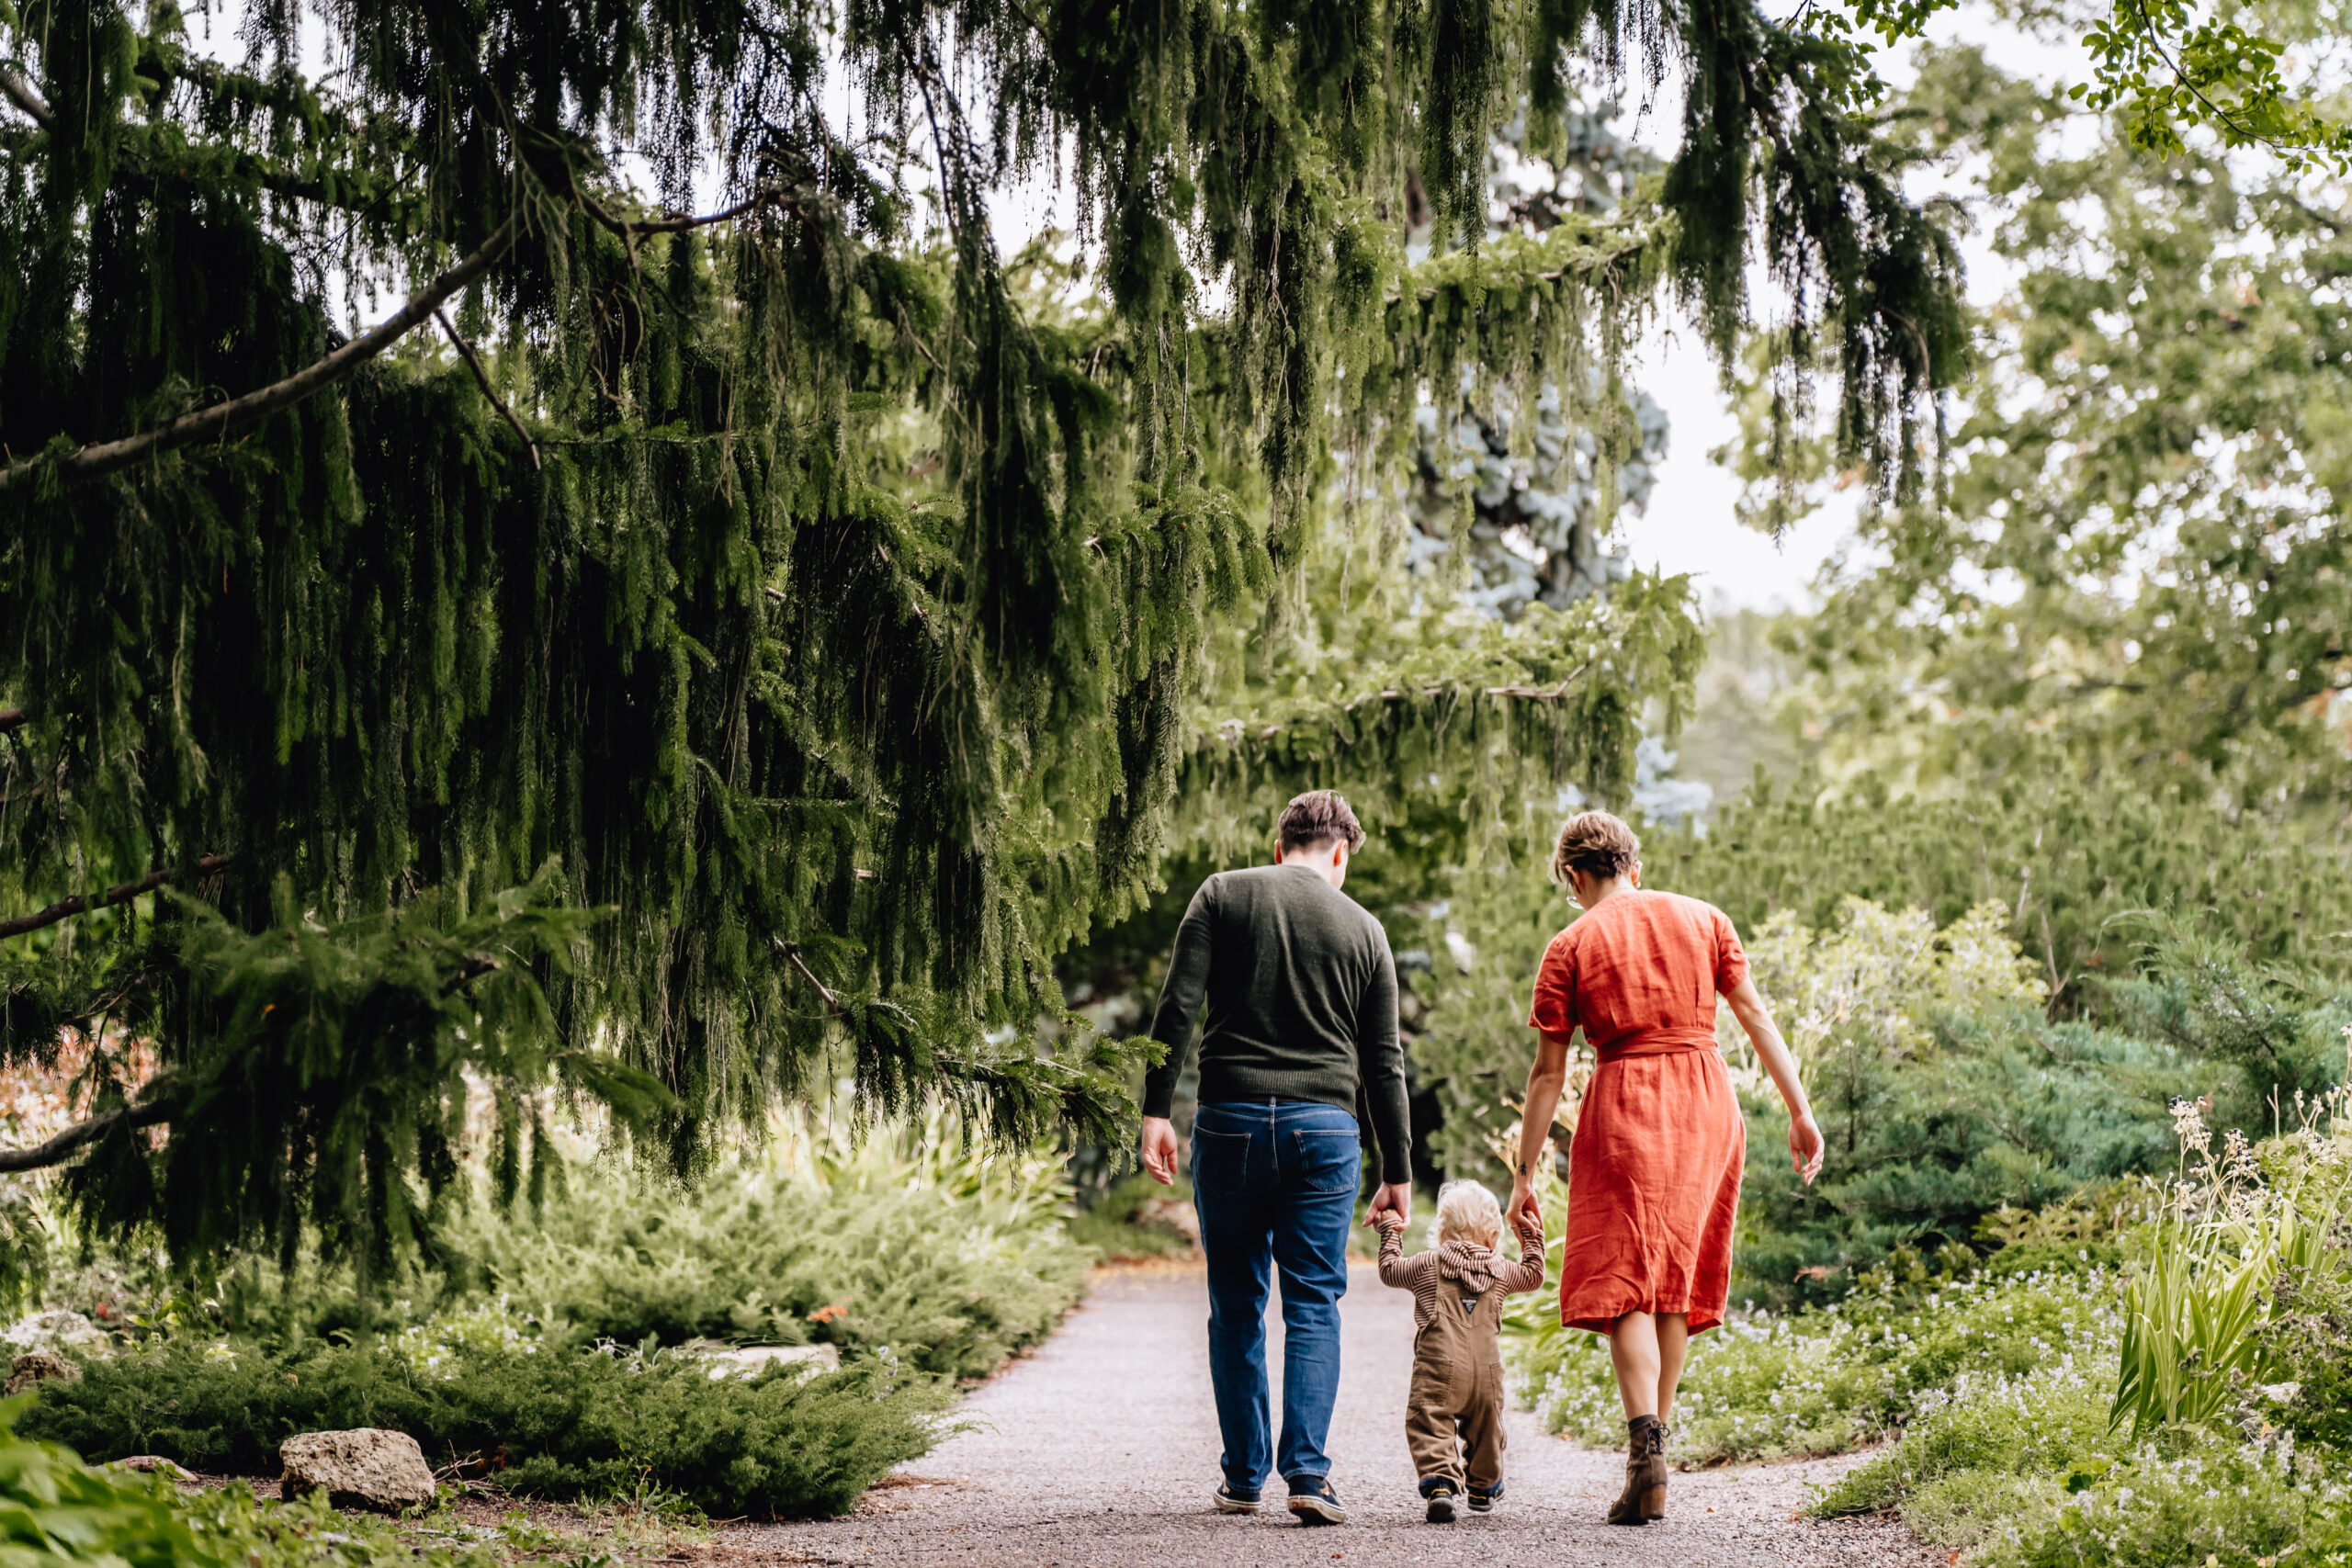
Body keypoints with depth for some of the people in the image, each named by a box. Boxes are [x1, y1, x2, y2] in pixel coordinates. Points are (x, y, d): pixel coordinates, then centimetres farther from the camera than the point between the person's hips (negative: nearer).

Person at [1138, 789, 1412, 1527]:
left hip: (1230, 1120, 0)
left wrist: (1156, 1111, -4)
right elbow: (1384, 1064, 10)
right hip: (1323, 1128, 0)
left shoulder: (1223, 895, 6)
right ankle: (1307, 1472, -8)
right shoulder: (1363, 929, 9)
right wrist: (1398, 1172, 14)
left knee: (1236, 1307, 9)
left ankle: (1244, 1475, 13)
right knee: (1313, 1306, 3)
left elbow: (1177, 1007, -4)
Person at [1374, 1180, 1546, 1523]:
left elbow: (1389, 1270, 19)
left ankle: (1439, 1482, -27)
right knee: (1485, 1429, 21)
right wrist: (1532, 1239, 41)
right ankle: (1484, 1488, 35)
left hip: (1439, 1370, -3)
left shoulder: (1427, 1264, 6)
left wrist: (1390, 1232, 31)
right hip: (1487, 1372, 3)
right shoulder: (1499, 1271, 12)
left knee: (1430, 1426, -5)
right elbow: (1533, 1275, 30)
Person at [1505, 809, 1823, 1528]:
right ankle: (1654, 1438, 14)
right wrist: (1799, 1111, 10)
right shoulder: (1702, 919, 10)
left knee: (1624, 1282, -4)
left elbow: (1548, 1072, 1)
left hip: (1625, 1104, -3)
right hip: (1707, 1100, 3)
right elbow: (1756, 1017, 6)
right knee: (1676, 1279, 13)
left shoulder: (1570, 947, 2)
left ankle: (1645, 1447, -21)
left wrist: (1525, 1173, 6)